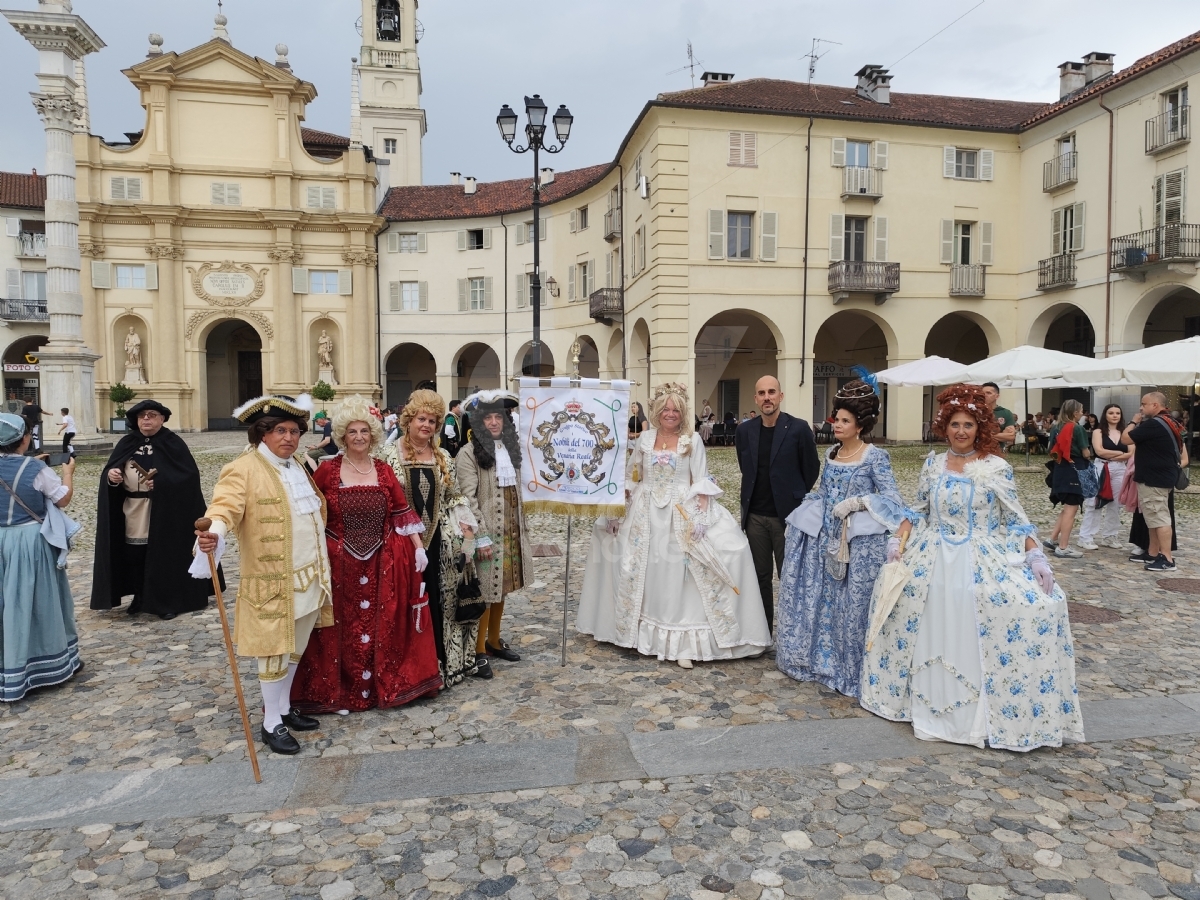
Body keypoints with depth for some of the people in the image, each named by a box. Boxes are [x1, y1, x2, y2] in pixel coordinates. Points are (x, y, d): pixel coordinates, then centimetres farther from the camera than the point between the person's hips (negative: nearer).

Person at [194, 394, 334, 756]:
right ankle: (271, 724, 17)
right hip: (272, 580, -8)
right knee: (275, 651, 3)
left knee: (295, 648, 18)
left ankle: (283, 707, 34)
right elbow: (225, 505, -30)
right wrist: (213, 534, -50)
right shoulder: (245, 469, -15)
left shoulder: (299, 466, 11)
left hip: (308, 576, 8)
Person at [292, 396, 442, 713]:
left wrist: (418, 546, -1)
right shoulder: (327, 470, -3)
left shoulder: (383, 471, 4)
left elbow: (402, 511, 4)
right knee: (341, 627, 6)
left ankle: (382, 685, 25)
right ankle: (337, 692, 21)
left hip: (381, 563, 2)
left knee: (380, 625, 9)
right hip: (339, 562, -2)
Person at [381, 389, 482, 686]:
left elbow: (454, 498, 13)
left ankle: (440, 661, 20)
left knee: (439, 601, 7)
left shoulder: (443, 458, 9)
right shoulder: (390, 454, -3)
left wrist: (466, 529, 2)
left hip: (438, 541, 3)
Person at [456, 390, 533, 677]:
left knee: (500, 588, 16)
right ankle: (478, 650, 11)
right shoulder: (468, 453, -10)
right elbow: (468, 499, -15)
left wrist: (523, 529, 13)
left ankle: (494, 641, 29)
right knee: (484, 591, -1)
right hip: (487, 533, -6)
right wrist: (481, 536, -19)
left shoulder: (512, 447, 10)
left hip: (511, 532, 6)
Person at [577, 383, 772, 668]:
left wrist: (702, 517, -14)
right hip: (645, 516, 3)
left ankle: (683, 640, -2)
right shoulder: (645, 439, 7)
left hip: (683, 515, -3)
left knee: (678, 576, -8)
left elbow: (702, 482, -4)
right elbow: (629, 478, 12)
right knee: (641, 573, 9)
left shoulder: (692, 441, -1)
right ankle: (641, 631, 24)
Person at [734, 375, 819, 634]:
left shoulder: (799, 429, -8)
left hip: (786, 515, -4)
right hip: (755, 515, 4)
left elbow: (811, 470, 0)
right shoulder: (745, 432, 4)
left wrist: (794, 497, 7)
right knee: (761, 575, 12)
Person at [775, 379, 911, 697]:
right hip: (826, 539, 6)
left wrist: (859, 502, -24)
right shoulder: (831, 453, 10)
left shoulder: (875, 457, -8)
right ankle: (823, 660, 27)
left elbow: (893, 499, -14)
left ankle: (853, 671, 12)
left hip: (860, 542, -6)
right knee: (820, 601, 11)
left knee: (853, 605, -2)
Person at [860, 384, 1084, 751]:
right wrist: (902, 543, 1)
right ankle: (930, 704, 25)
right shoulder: (932, 465, 4)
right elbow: (918, 512, 12)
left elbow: (1016, 520, -4)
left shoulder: (996, 467, -5)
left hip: (984, 564, -3)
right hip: (932, 562, 3)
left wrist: (1036, 556, -15)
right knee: (932, 640, 6)